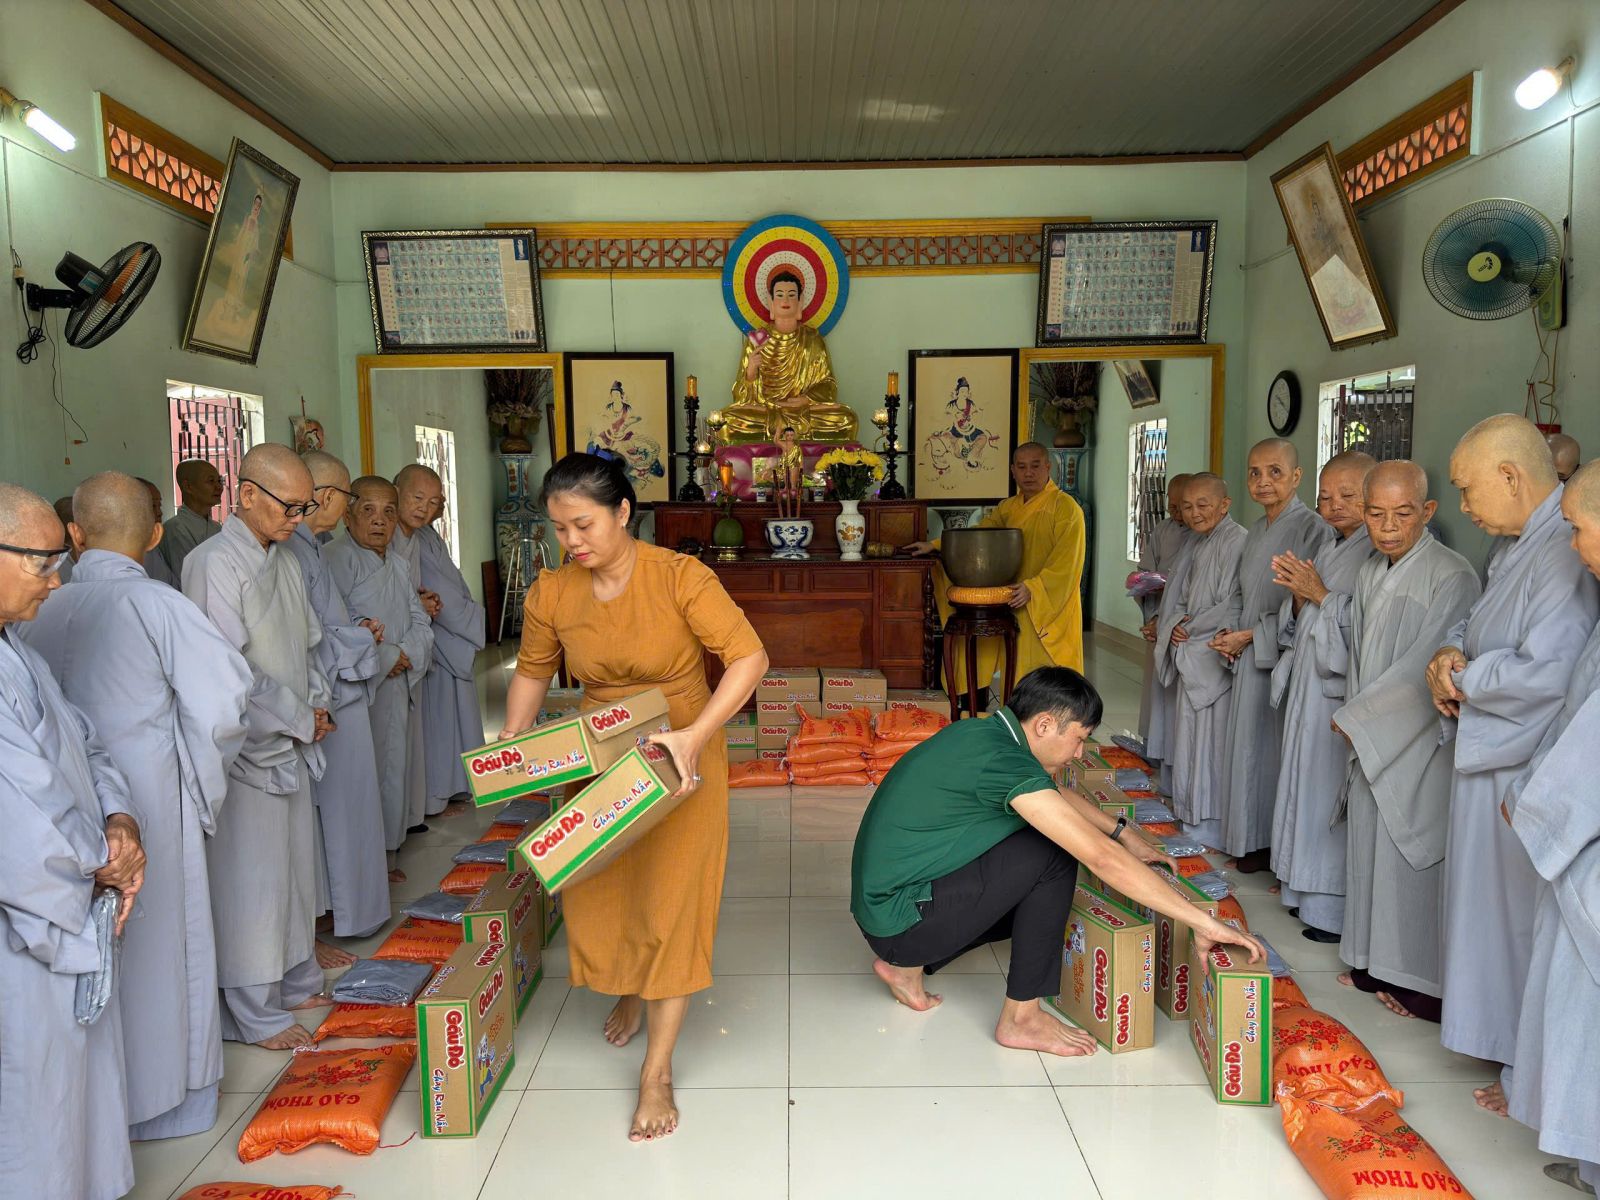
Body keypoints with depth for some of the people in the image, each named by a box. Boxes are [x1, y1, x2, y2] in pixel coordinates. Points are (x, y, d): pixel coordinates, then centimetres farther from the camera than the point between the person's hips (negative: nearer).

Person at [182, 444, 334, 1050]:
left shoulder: (285, 560, 10)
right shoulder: (213, 564, -16)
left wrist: (317, 705, 3)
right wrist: (298, 721, -12)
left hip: (292, 744, 8)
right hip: (247, 749, -8)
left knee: (295, 867, 17)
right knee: (249, 880, 1)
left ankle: (297, 982, 33)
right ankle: (254, 1015, 15)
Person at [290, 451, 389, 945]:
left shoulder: (310, 546, 11)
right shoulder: (292, 552, -21)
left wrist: (357, 627, 5)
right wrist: (361, 637, -10)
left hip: (338, 702, 10)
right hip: (319, 709, -10)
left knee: (339, 812, 19)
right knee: (319, 814, 1)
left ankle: (329, 908, 33)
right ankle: (307, 930, 14)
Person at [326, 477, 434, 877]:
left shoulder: (397, 564, 15)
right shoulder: (336, 559, -12)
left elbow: (420, 621, 13)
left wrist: (406, 654, -7)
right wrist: (384, 659, -15)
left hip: (401, 689, 8)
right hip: (360, 690, -8)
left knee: (396, 766, 13)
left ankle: (386, 853, 25)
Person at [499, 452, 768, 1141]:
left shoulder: (678, 577, -22)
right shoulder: (550, 594, -8)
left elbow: (749, 656, -26)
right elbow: (532, 673, 9)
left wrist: (695, 734, -35)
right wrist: (510, 749, -3)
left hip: (679, 761, -4)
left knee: (671, 902, -3)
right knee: (597, 893, 11)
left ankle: (657, 1069, 10)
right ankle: (627, 994, 45)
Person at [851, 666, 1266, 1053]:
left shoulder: (982, 733, 5)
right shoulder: (1004, 761, -23)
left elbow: (1055, 793, 25)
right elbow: (1102, 858, -26)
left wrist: (1124, 831, 23)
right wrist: (1202, 922, -20)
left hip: (882, 897, 9)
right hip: (900, 919, -9)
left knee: (1038, 894, 20)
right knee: (1053, 855, -14)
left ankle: (908, 964, 18)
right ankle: (1021, 1017, -3)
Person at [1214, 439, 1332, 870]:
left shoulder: (1312, 528, -12)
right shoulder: (1257, 531, 13)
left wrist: (1250, 636, -14)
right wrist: (1232, 633, 4)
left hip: (1284, 656, -8)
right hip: (1250, 657, 8)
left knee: (1274, 745, -2)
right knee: (1247, 742, 11)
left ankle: (1275, 843, 11)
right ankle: (1252, 841, 22)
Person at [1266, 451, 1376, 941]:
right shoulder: (1327, 551, 15)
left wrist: (1322, 595, -14)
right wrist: (1298, 596, -2)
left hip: (1344, 691, -9)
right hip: (1308, 685, 9)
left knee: (1332, 790, -5)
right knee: (1306, 785, 13)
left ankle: (1335, 909, 6)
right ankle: (1306, 890, 25)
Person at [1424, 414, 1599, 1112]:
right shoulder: (1523, 546, 10)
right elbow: (1480, 625, 20)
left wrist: (1459, 678, -12)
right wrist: (1452, 653, -3)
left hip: (1529, 773, -9)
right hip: (1493, 761, 9)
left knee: (1524, 911, 4)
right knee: (1495, 903, 18)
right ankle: (1503, 1035, 34)